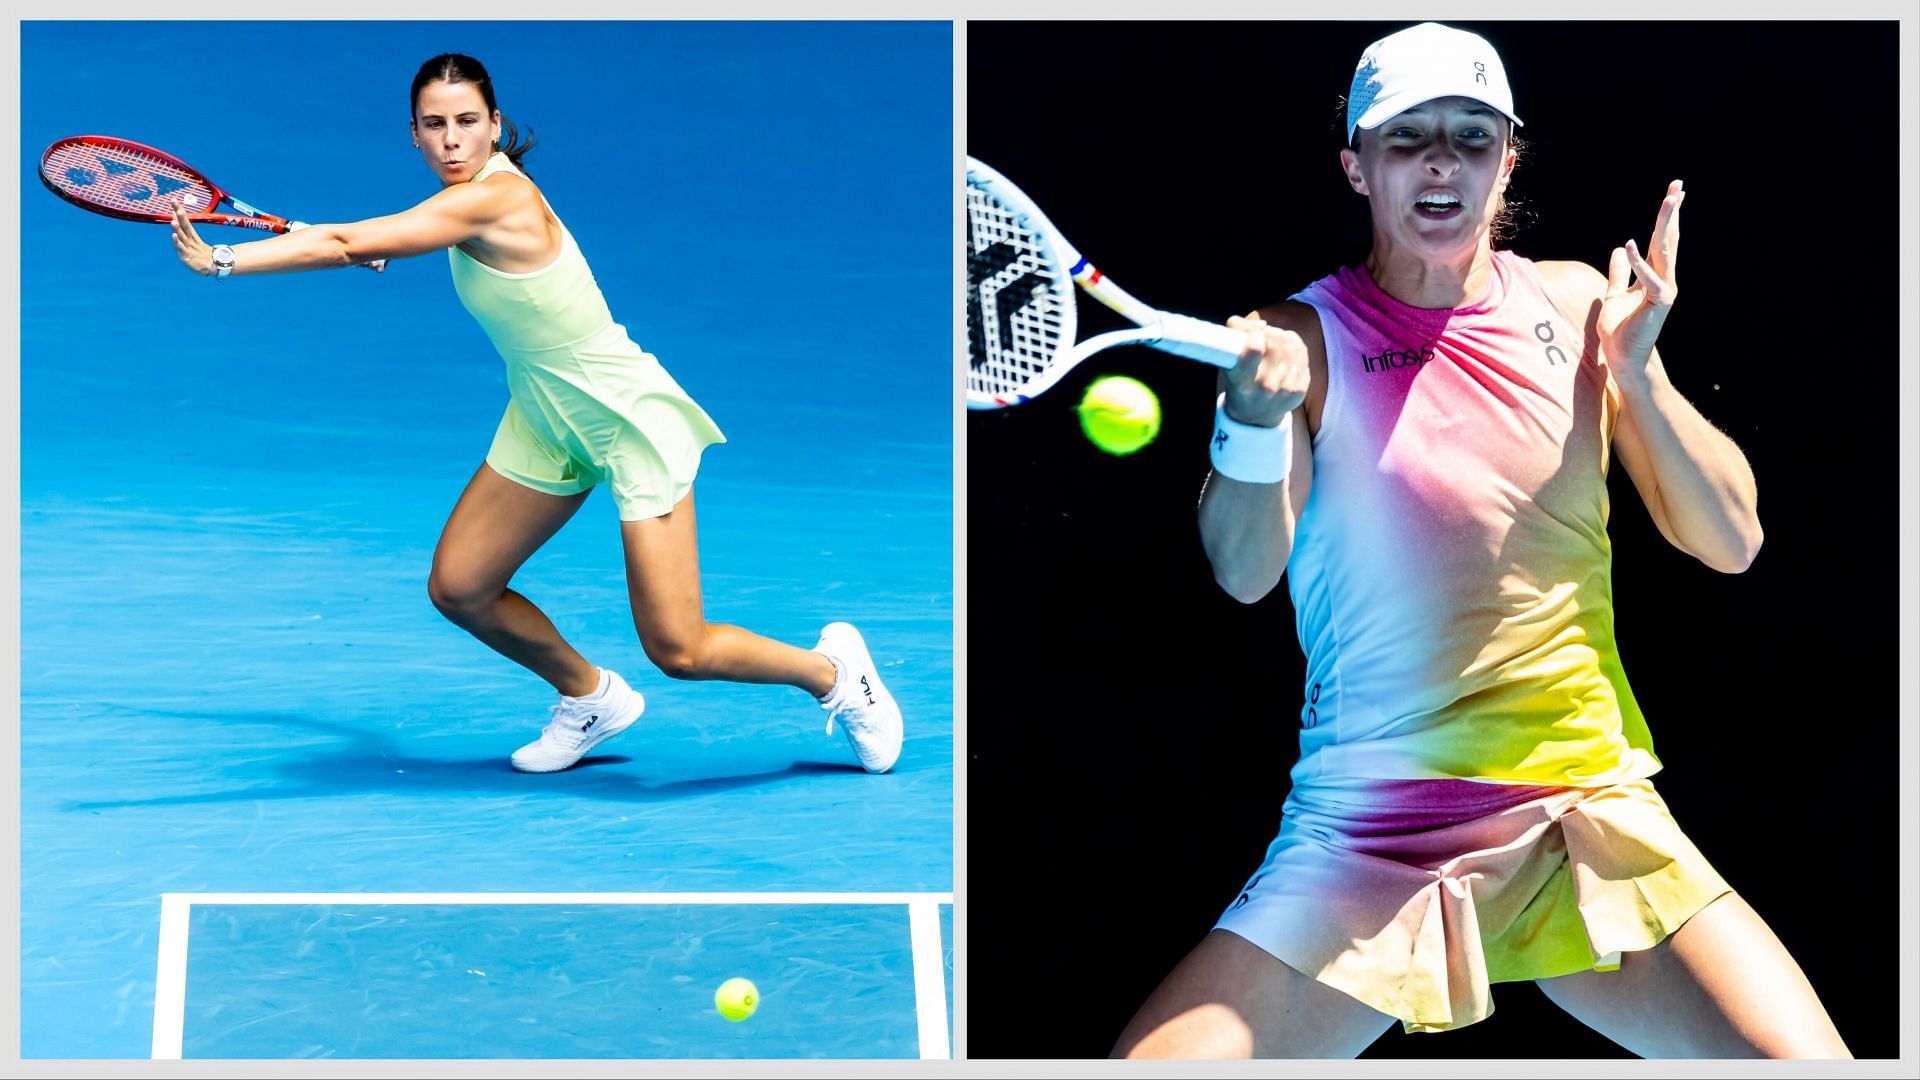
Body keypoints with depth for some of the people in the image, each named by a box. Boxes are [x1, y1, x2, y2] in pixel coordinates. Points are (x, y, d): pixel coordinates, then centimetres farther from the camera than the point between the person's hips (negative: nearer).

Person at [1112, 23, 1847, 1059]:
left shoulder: (1577, 305, 7)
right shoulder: (1304, 338, 1)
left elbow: (1730, 541, 6)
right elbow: (1243, 570, -12)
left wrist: (1634, 372, -8)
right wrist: (1258, 418, -30)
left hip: (1589, 812, 2)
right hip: (1358, 846, -2)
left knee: (1806, 1059, -15)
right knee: (1151, 1063, -16)